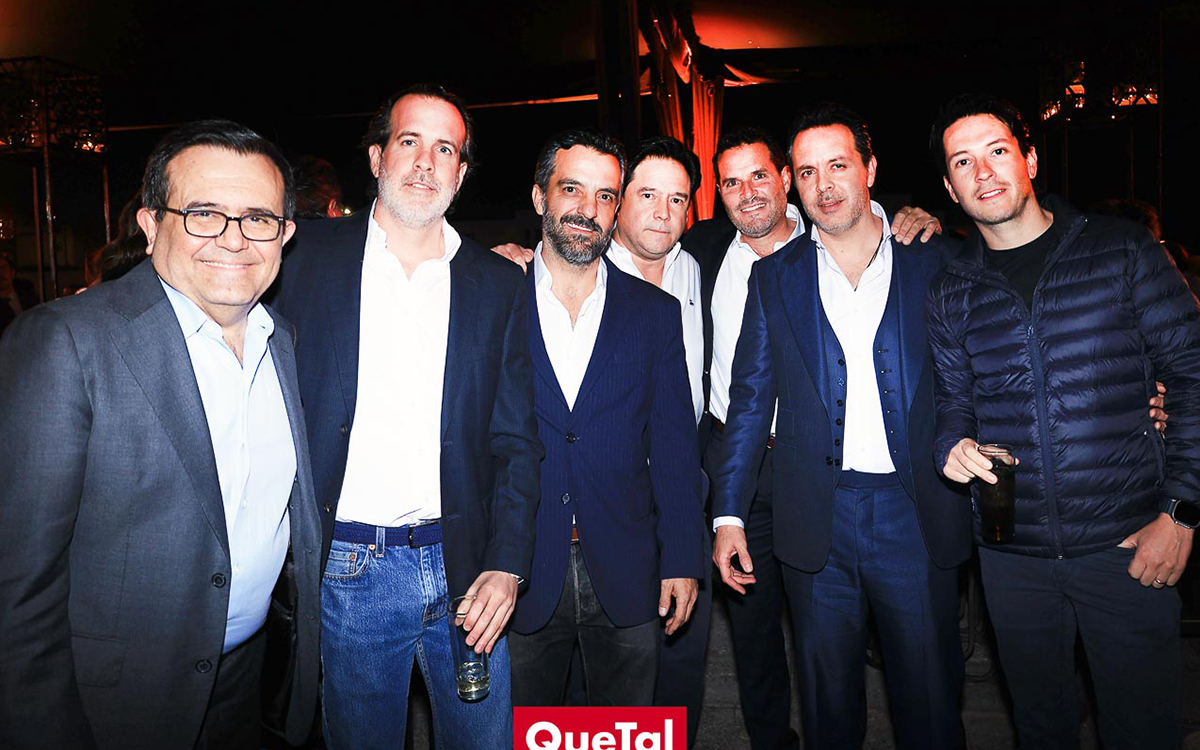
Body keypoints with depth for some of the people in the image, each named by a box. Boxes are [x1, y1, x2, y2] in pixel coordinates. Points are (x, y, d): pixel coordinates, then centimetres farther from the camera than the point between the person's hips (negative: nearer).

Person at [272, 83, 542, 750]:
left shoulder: (497, 283, 4)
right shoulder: (306, 256, 0)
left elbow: (515, 439, 4)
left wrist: (506, 565, -5)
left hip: (462, 571, 2)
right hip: (345, 569, -1)